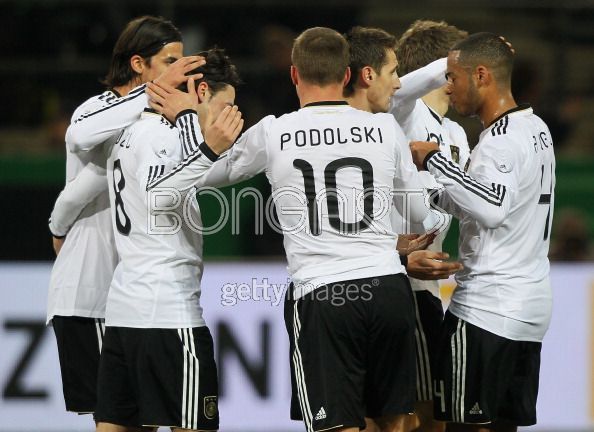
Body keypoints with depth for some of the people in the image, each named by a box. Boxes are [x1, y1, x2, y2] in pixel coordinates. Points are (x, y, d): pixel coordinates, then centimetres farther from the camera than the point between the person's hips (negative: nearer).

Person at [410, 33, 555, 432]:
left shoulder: (502, 140, -15)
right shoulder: (536, 128, 15)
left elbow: (491, 208, -33)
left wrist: (435, 160, -24)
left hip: (486, 309, -9)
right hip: (531, 304, 9)